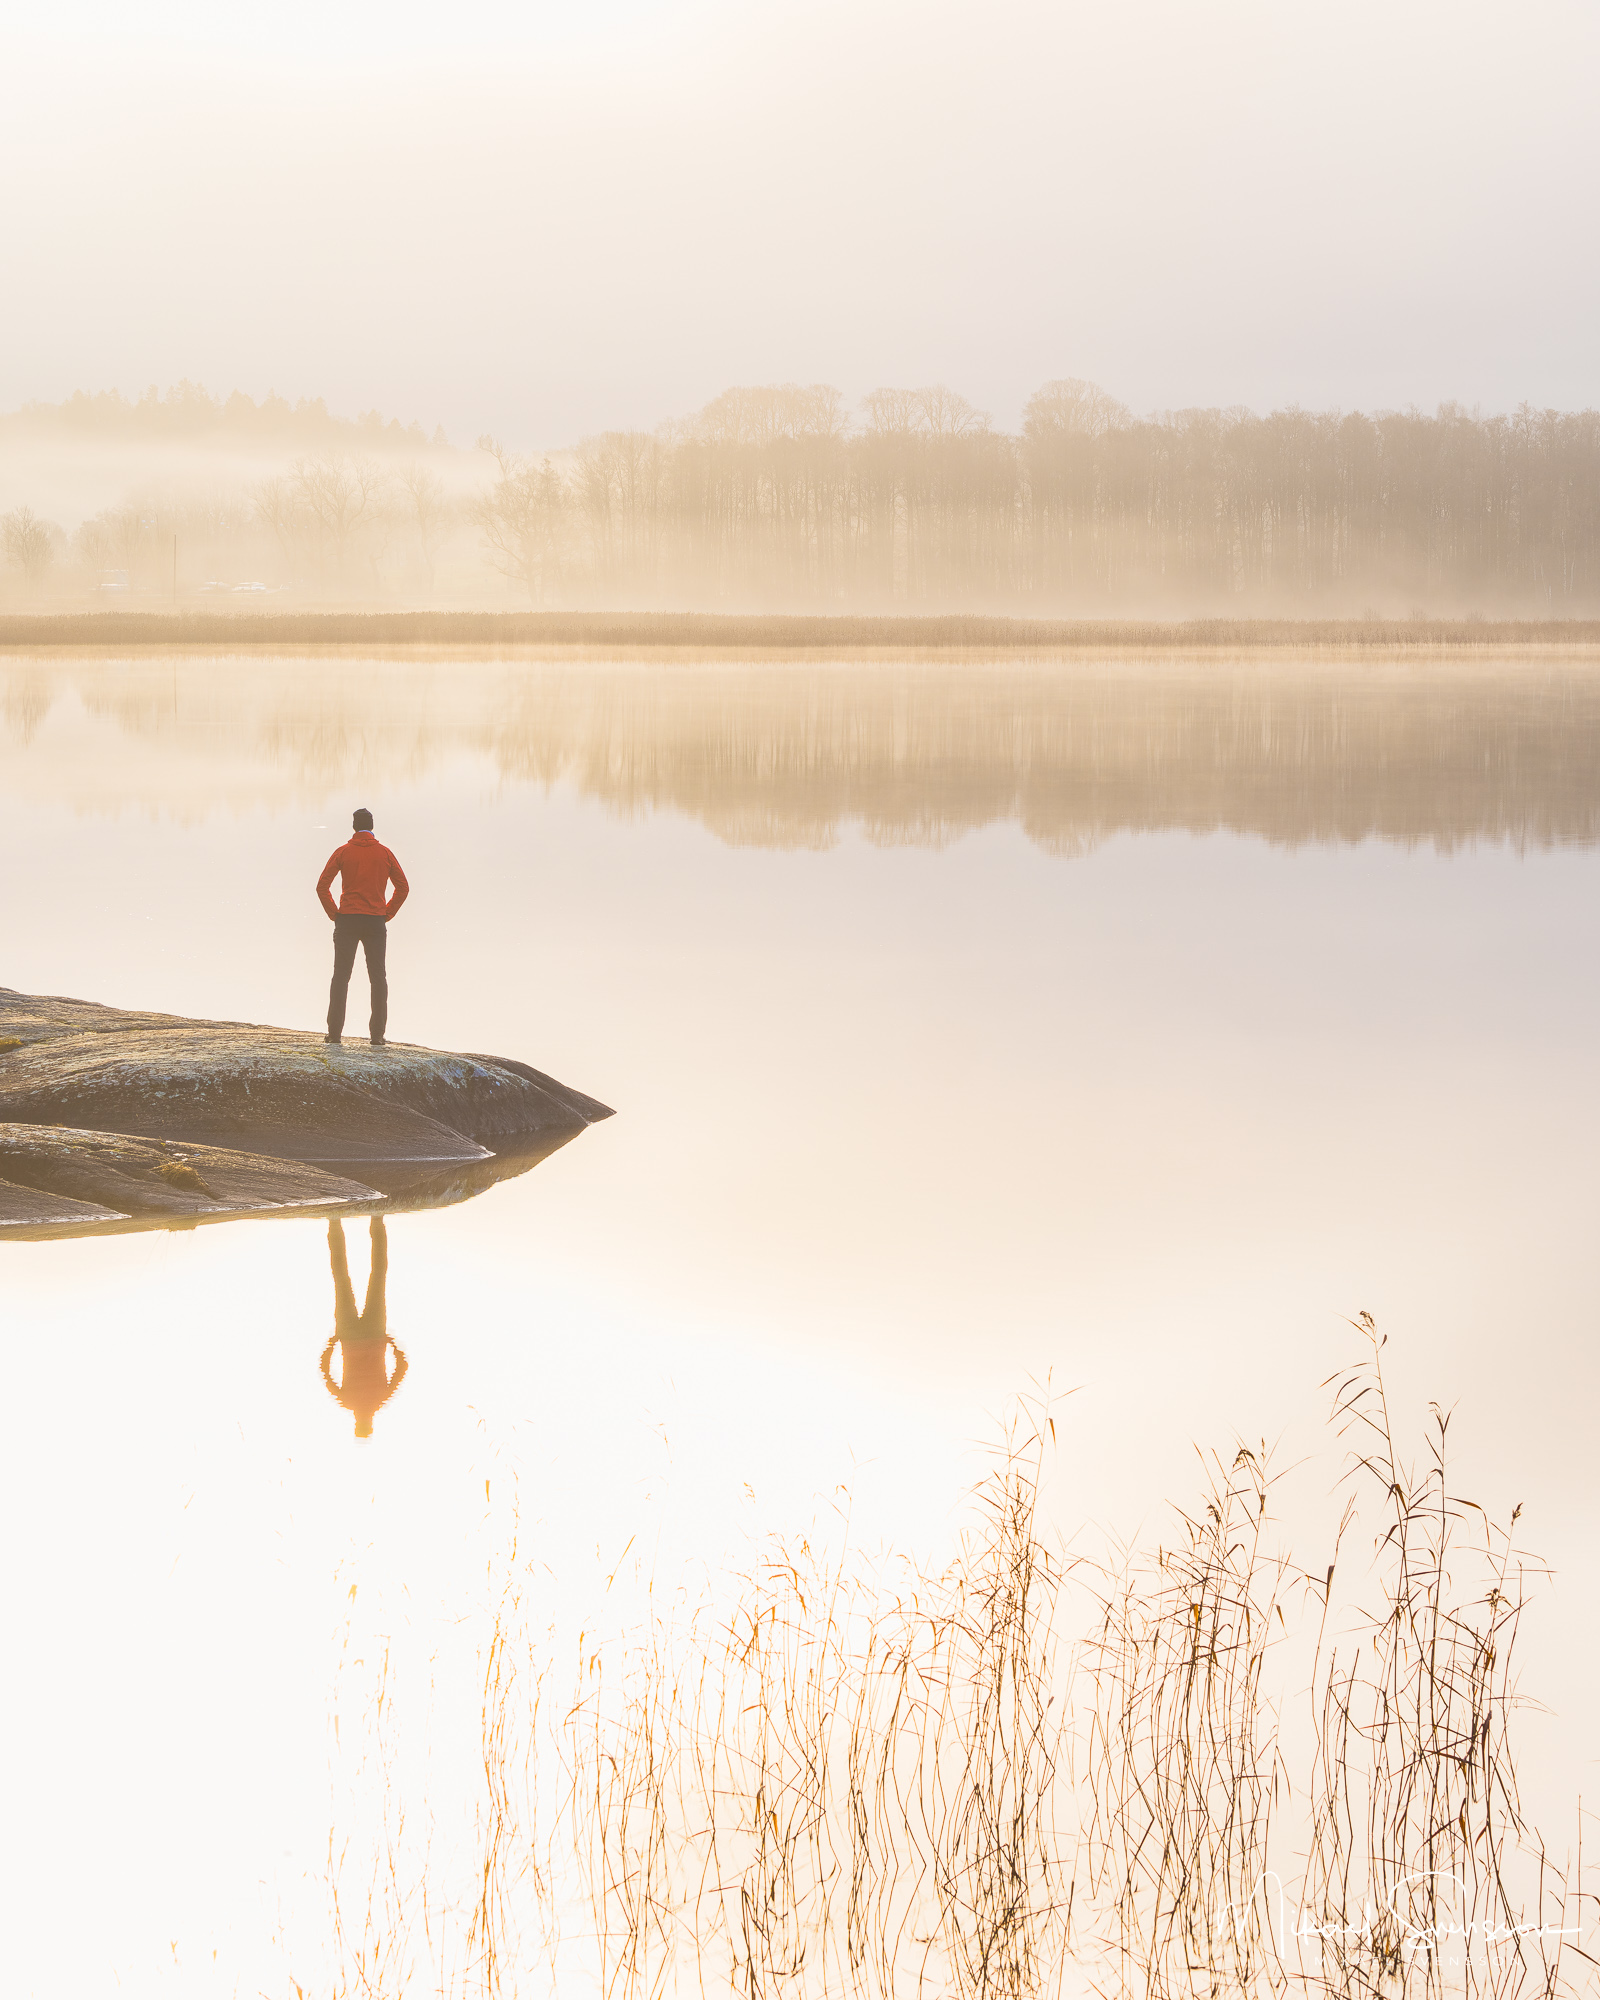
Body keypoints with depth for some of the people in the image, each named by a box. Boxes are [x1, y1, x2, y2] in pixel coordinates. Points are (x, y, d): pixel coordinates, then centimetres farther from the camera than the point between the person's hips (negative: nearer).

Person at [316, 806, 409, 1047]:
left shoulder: (343, 852, -1)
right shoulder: (384, 853, 4)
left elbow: (322, 886, -6)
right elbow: (403, 887, 4)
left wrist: (334, 913, 4)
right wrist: (387, 914, 9)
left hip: (347, 921, -1)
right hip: (376, 922, 1)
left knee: (340, 977, 5)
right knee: (378, 978, 8)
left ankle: (335, 1034, 0)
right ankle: (377, 1035, 2)